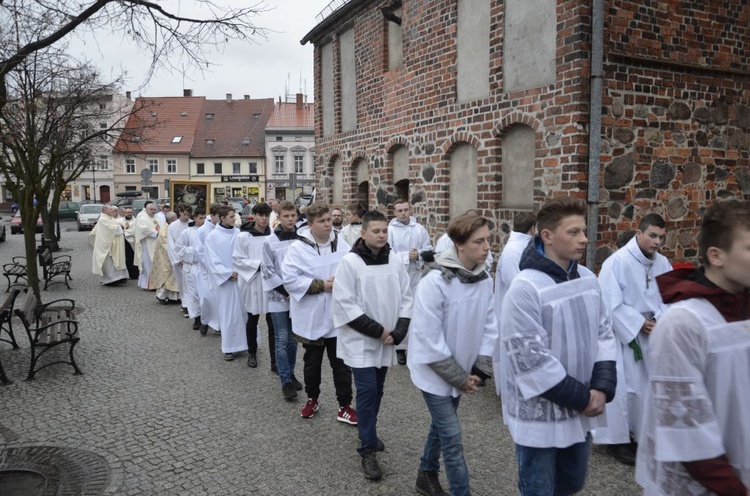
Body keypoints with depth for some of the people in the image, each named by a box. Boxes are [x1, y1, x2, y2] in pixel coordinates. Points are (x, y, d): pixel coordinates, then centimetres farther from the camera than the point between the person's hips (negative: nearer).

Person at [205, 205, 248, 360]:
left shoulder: (239, 233, 1)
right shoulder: (212, 236, -3)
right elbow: (212, 260, -5)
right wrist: (228, 274, -12)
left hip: (242, 278, 2)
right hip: (224, 280, -2)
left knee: (244, 311, 7)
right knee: (228, 315, 3)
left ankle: (246, 342, 22)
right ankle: (229, 348, 12)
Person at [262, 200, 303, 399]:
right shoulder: (270, 241, -6)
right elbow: (268, 271, -6)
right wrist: (285, 291, -11)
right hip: (279, 297, -3)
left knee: (293, 339, 13)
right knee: (282, 340, -1)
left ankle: (290, 375, 28)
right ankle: (286, 382, 5)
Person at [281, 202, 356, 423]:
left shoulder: (341, 245, 1)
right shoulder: (298, 248, -10)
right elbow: (289, 279, -17)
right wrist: (321, 285, -19)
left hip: (338, 316, 2)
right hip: (312, 317, -2)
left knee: (341, 363, 8)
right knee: (312, 363, 17)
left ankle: (345, 406, 21)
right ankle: (312, 399, 38)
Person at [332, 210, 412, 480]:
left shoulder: (395, 261, 0)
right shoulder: (350, 262, -14)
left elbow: (406, 298, 4)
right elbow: (345, 305, -16)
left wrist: (397, 332, -8)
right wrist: (378, 330, -16)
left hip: (386, 342, 5)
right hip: (361, 341, -5)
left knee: (377, 391, 17)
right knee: (367, 392, -5)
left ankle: (369, 434, 38)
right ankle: (368, 450, 9)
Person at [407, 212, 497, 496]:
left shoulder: (485, 280, -6)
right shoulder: (435, 282, -25)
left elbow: (489, 327, 1)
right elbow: (430, 341, -23)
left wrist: (477, 370, -6)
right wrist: (459, 378, -15)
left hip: (460, 370, 6)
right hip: (435, 371, -6)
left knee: (441, 426, 21)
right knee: (452, 437, -1)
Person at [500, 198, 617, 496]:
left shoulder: (588, 280, 1)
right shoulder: (525, 287, -21)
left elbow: (604, 335, 6)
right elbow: (529, 357, -22)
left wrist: (602, 387, -7)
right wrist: (580, 397, -15)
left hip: (581, 412, 7)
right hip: (539, 414, -6)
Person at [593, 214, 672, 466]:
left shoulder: (663, 263, 1)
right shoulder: (617, 262, -18)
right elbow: (611, 304, -18)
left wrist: (659, 320, -14)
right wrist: (639, 323, -17)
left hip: (651, 334, 6)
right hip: (621, 334, -6)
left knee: (647, 385, 17)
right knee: (621, 387, 1)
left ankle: (639, 432, 34)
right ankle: (617, 439, 16)